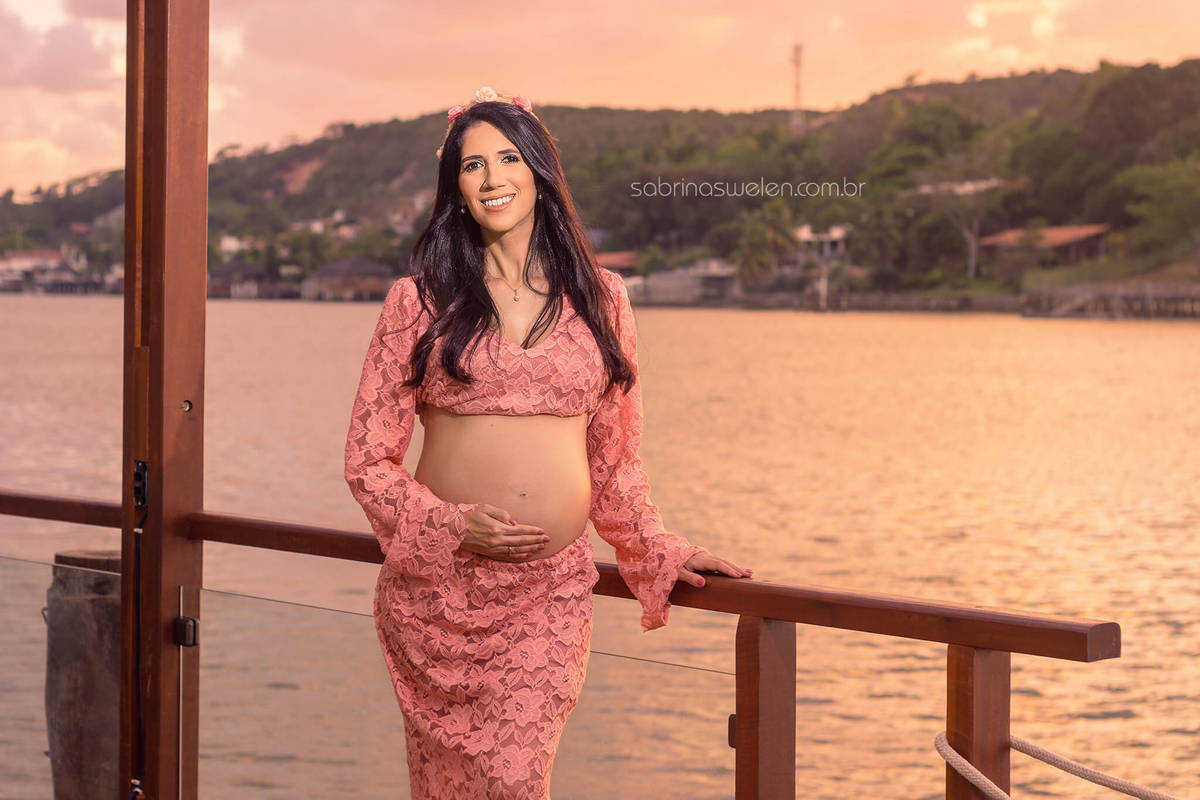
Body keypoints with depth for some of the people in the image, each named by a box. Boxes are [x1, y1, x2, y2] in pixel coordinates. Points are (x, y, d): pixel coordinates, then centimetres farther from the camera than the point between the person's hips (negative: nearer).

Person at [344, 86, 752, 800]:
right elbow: (369, 460, 3)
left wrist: (661, 551, 8)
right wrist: (451, 525, -11)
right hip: (437, 586, 0)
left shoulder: (600, 298, 9)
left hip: (551, 588, 1)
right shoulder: (419, 301, 3)